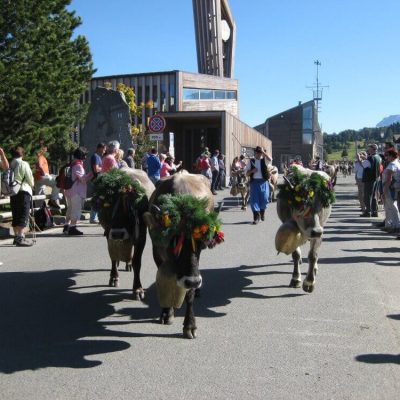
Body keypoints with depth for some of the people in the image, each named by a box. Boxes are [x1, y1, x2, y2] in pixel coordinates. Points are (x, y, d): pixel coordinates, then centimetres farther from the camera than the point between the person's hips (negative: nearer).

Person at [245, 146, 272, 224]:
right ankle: (256, 217, -1)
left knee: (264, 199, 0)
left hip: (263, 182, 0)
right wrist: (252, 171, -12)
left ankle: (262, 212, 31)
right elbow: (247, 173, 7)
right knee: (254, 199, -6)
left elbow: (270, 159, -17)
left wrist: (263, 152, -15)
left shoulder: (264, 160, 7)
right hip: (254, 182, 0)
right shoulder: (251, 161, 8)